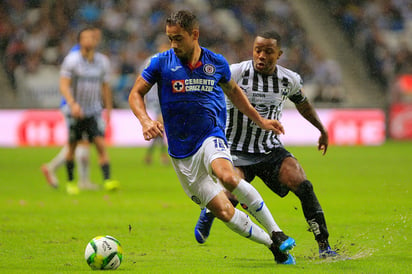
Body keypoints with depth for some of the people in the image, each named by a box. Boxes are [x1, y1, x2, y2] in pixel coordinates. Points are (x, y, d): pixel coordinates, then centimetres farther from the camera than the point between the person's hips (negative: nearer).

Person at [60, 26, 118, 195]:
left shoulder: (102, 61, 2)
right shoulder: (71, 61, -10)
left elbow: (105, 87, 12)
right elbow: (64, 86, -15)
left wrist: (109, 110, 12)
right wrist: (73, 104, -30)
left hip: (95, 112, 2)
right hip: (76, 112, -2)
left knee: (101, 144, -13)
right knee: (73, 148, 9)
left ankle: (108, 180, -21)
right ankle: (70, 182, 24)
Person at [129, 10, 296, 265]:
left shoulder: (216, 63, 3)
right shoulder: (163, 62, -2)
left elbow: (233, 91, 22)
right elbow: (136, 93, 6)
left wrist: (261, 120, 22)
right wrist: (146, 120, -13)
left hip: (212, 137, -1)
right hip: (182, 152, 1)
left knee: (227, 176, -34)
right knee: (222, 210, -10)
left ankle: (276, 232, -23)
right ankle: (272, 244, 6)